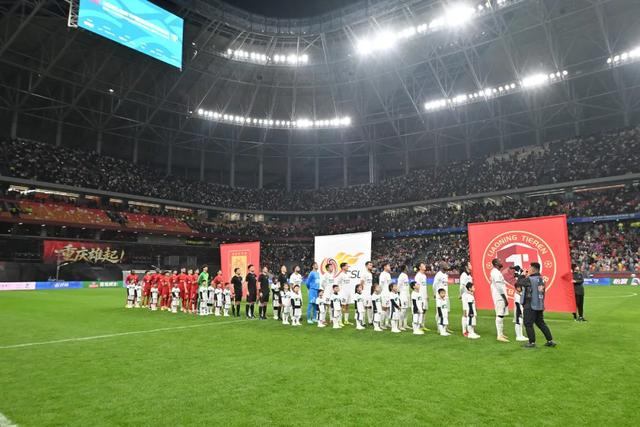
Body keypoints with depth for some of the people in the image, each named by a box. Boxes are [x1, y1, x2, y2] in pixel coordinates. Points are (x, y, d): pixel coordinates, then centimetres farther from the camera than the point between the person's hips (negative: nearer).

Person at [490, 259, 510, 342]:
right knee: (500, 315, -9)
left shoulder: (497, 272, 17)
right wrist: (505, 298, -19)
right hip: (500, 297, -10)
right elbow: (499, 287, -20)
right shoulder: (496, 272, -15)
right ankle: (499, 335, -9)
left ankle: (500, 333, 21)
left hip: (500, 297, 10)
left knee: (501, 315, 14)